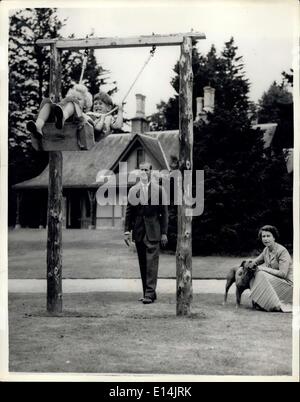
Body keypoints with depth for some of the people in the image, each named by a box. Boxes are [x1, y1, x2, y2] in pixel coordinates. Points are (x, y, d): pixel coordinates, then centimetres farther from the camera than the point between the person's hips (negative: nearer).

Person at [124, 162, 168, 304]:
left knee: (151, 262, -8)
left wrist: (164, 233, -4)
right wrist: (127, 231, 2)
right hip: (139, 232, 3)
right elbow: (129, 212, 9)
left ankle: (150, 293, -8)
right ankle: (147, 292, 16)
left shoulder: (159, 190, 1)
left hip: (153, 232, -3)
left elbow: (164, 212, 1)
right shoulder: (133, 190, 8)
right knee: (142, 264, 8)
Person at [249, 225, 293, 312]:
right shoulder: (266, 250, 5)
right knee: (254, 277, -9)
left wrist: (264, 268, -20)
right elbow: (256, 262, 20)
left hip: (287, 282, -8)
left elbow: (283, 274, -25)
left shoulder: (282, 251, -19)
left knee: (261, 275, -24)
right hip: (274, 280, 8)